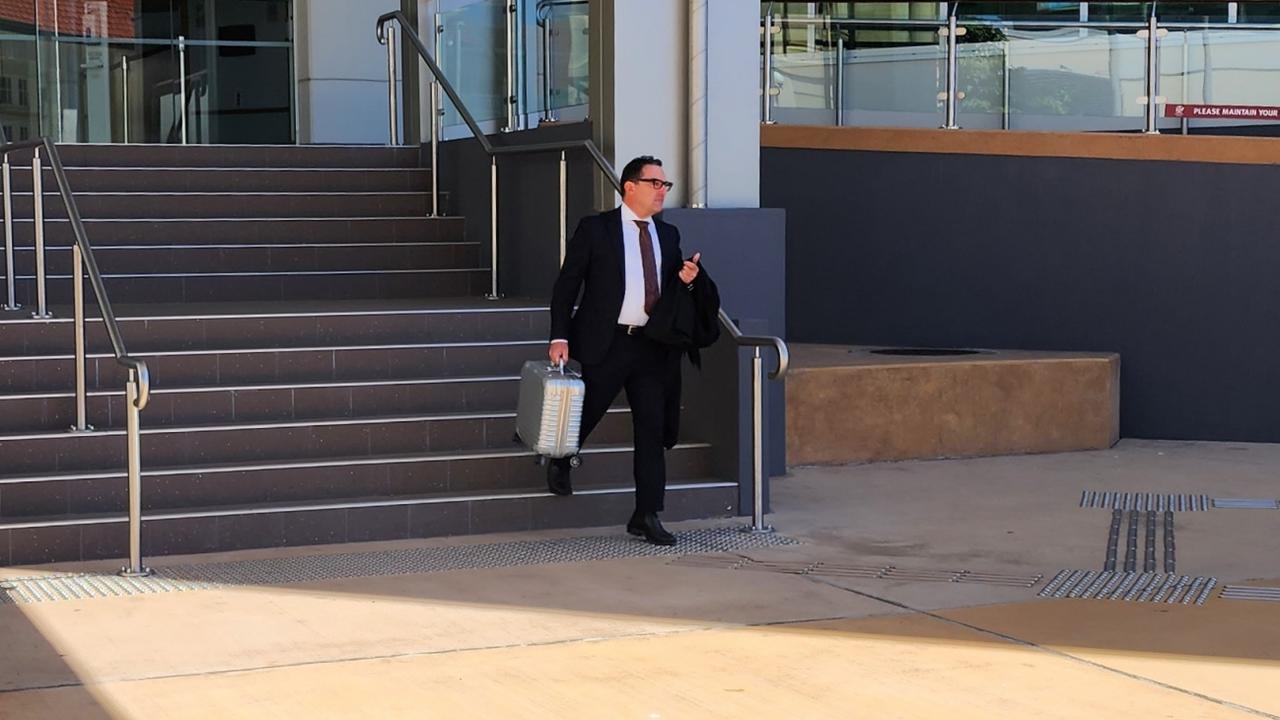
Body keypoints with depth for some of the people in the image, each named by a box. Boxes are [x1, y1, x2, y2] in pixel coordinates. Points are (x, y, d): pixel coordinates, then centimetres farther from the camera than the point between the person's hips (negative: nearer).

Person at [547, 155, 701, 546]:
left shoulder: (669, 235, 12)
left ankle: (647, 515, 6)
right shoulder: (594, 229, -2)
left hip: (653, 347, 4)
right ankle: (560, 462, 41)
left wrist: (685, 279, -3)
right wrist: (560, 337, -11)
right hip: (605, 343, -4)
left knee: (652, 429, 1)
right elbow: (566, 285, -3)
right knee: (585, 413, 7)